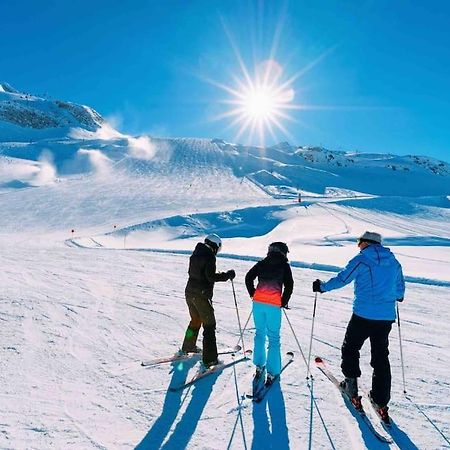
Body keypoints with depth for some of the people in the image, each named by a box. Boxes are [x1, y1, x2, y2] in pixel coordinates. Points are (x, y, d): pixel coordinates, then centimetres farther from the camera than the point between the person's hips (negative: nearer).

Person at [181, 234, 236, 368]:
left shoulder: (195, 254, 11)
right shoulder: (209, 256, -15)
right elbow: (211, 276, -22)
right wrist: (227, 275, -11)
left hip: (190, 292, 8)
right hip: (202, 295, -8)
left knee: (195, 320, 26)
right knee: (209, 325, -1)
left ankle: (188, 347, 41)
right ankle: (209, 359, 0)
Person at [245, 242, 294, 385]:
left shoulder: (261, 263, 11)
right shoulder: (284, 265, 2)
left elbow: (248, 278, 8)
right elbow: (289, 286, -5)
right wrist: (284, 302, 7)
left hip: (258, 303, 3)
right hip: (274, 305, -3)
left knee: (260, 333, 18)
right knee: (274, 338, 5)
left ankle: (259, 366, 24)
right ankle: (272, 373, 7)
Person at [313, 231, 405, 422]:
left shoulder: (361, 260, -8)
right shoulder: (394, 263, 8)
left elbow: (341, 279, -7)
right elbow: (400, 290, 16)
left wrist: (322, 286, 9)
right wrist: (398, 296, 39)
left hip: (363, 315, -5)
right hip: (386, 318, 5)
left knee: (350, 348, 17)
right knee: (381, 358, 14)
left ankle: (351, 383, 18)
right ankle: (381, 401, 17)